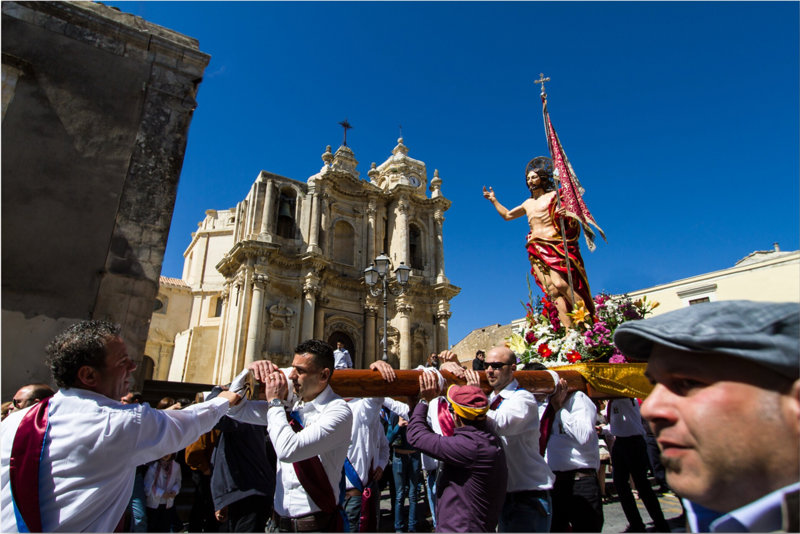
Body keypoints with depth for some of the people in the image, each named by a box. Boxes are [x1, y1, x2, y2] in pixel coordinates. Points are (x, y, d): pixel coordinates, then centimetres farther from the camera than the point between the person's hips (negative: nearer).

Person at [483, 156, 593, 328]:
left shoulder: (554, 196, 8)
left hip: (555, 247, -4)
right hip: (536, 251, 4)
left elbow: (574, 220, 2)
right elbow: (507, 215, 37)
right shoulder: (528, 203, 24)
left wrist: (565, 215, -19)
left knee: (559, 284, -25)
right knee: (552, 290, -12)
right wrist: (493, 200, 31)